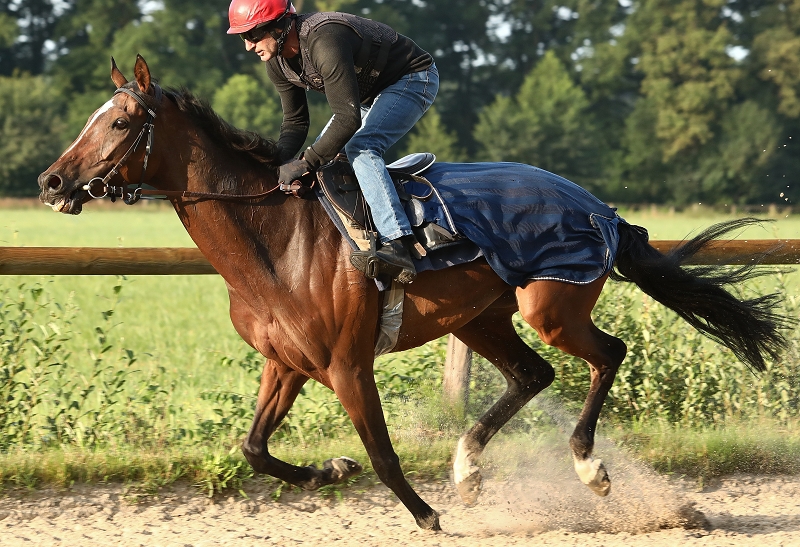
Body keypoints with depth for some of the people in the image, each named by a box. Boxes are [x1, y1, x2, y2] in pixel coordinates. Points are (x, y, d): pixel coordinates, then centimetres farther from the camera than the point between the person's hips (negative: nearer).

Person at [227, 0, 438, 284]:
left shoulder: (324, 42, -38)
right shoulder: (277, 63, -8)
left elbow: (348, 119, -39)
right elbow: (295, 123, 1)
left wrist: (306, 162, -37)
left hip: (414, 79, -10)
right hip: (370, 91, 10)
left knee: (360, 148, -29)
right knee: (324, 153, 10)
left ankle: (397, 246, -39)